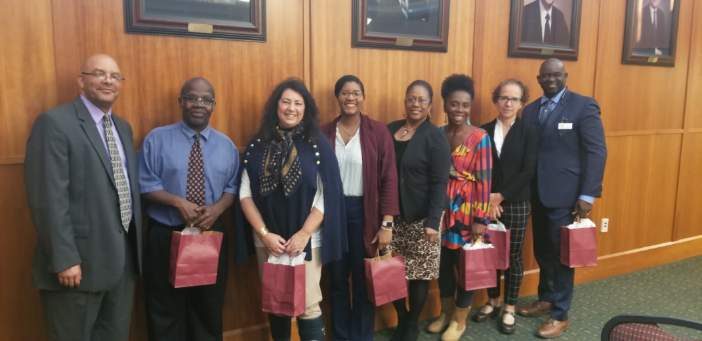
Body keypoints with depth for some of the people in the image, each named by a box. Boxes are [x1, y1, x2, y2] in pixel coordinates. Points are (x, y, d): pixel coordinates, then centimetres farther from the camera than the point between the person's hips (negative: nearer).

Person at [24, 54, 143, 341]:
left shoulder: (123, 127, 14)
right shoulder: (55, 123, -11)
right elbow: (50, 198, -17)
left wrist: (135, 245, 12)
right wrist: (64, 259, -19)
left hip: (125, 257, 7)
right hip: (80, 259, -7)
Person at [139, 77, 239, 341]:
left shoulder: (226, 145, 7)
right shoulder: (157, 139, -2)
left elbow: (232, 188, 6)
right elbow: (145, 184, -4)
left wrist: (217, 208, -14)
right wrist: (178, 202, -18)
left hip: (212, 234, 3)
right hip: (166, 235, -2)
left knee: (208, 309, 16)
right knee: (166, 310, 10)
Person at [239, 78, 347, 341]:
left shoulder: (317, 145, -4)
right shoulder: (258, 145, 1)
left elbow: (326, 196, -7)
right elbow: (245, 194, 0)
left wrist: (303, 234, -12)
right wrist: (264, 234, -8)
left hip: (307, 240, -2)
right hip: (267, 240, 3)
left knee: (307, 305, 0)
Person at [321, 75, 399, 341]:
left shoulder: (378, 131, -5)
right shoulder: (324, 133, 1)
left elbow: (389, 179, -6)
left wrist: (386, 223, -10)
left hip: (364, 211, -2)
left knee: (363, 280, 9)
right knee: (337, 279, 13)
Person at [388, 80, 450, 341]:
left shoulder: (435, 137, -6)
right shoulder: (390, 130, 7)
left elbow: (439, 183, -11)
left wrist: (433, 221, -18)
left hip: (421, 218, -4)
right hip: (391, 215, 4)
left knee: (419, 273, 5)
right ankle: (401, 319, 30)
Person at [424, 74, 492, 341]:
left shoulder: (480, 137, -9)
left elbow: (484, 180, -12)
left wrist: (481, 219, -14)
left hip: (467, 208, -4)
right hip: (441, 207, 4)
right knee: (444, 263, 15)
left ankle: (460, 319, 26)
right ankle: (446, 312, 35)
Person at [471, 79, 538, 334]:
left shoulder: (528, 133, -2)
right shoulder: (483, 131, 3)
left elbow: (528, 172, -9)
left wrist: (501, 196, -13)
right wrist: (487, 200, -11)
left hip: (516, 205, -2)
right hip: (487, 204, 2)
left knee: (513, 257, 8)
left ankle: (509, 309, 22)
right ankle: (492, 302, 29)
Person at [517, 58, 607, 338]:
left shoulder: (583, 105, -5)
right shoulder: (530, 110, 10)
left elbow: (596, 151, -10)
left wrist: (588, 194, -15)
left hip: (565, 194, -5)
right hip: (536, 193, 5)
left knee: (561, 253, 4)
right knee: (542, 251, 15)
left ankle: (560, 315, 18)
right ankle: (546, 299, 35)